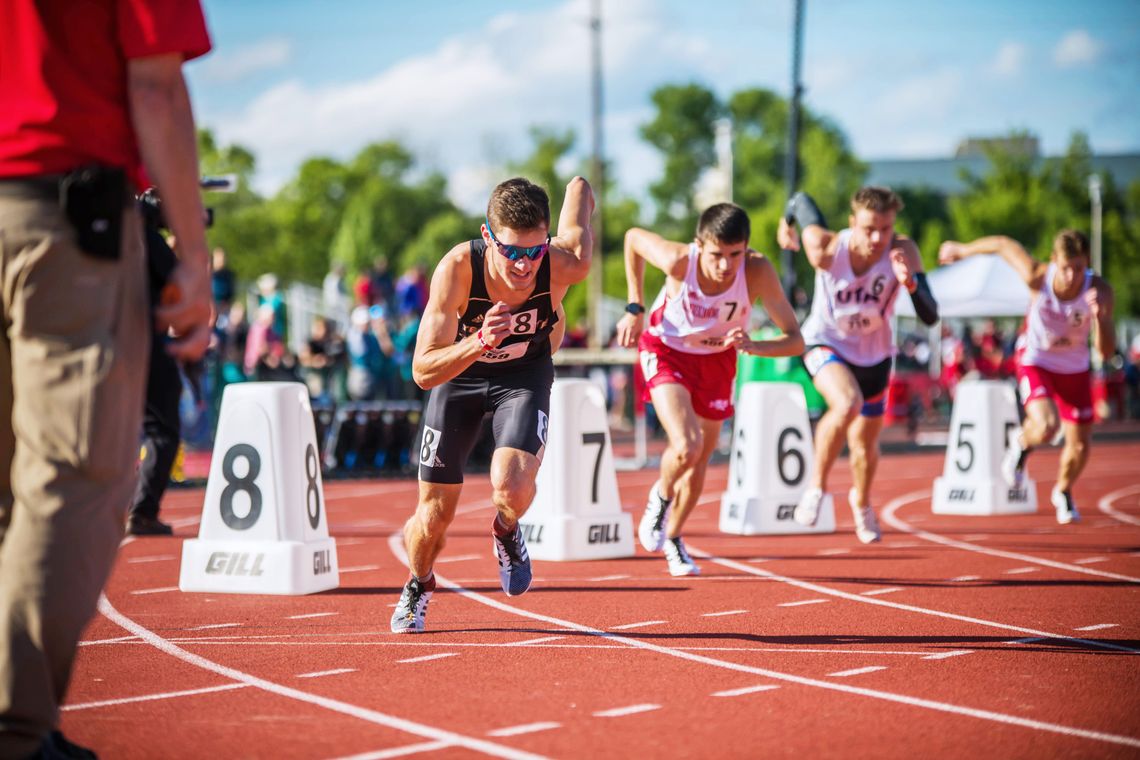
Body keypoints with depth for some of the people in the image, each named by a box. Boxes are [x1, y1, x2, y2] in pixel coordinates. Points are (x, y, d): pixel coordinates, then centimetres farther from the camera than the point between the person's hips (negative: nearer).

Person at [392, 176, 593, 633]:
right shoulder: (457, 269, -36)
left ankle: (506, 533, 12)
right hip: (459, 371, 0)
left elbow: (580, 188, -12)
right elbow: (423, 371, -35)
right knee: (435, 514, 4)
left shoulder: (566, 265, -34)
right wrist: (480, 342, -51)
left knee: (512, 487, -27)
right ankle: (418, 586, 39)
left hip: (525, 373, 0)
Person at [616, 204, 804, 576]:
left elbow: (795, 339, -29)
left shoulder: (758, 271, -33)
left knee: (699, 461, 13)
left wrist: (755, 346, -49)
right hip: (667, 350, -2)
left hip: (717, 358, 3)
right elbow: (634, 237, -12)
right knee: (686, 447, -24)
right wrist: (635, 309, -9)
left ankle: (673, 539, 41)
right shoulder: (678, 260, -35)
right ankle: (661, 496, 12)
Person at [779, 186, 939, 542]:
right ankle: (816, 486, -11)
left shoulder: (902, 251, -27)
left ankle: (861, 503, 51)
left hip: (874, 353, 3)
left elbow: (930, 317, -31)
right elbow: (801, 199, -10)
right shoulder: (826, 248, -29)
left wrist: (909, 282, -49)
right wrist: (786, 224, 11)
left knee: (865, 443, 17)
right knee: (847, 404, -34)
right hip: (826, 343, -3)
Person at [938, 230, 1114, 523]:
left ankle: (1063, 493, 43)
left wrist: (1099, 318, -47)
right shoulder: (1037, 277, -29)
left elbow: (1107, 352, -28)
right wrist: (963, 250, 5)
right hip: (1036, 364, -2)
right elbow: (1004, 244, -11)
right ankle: (1022, 442, 10)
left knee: (1079, 446, 9)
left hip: (1075, 370, 2)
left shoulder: (1099, 291, -27)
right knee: (1046, 427, -28)